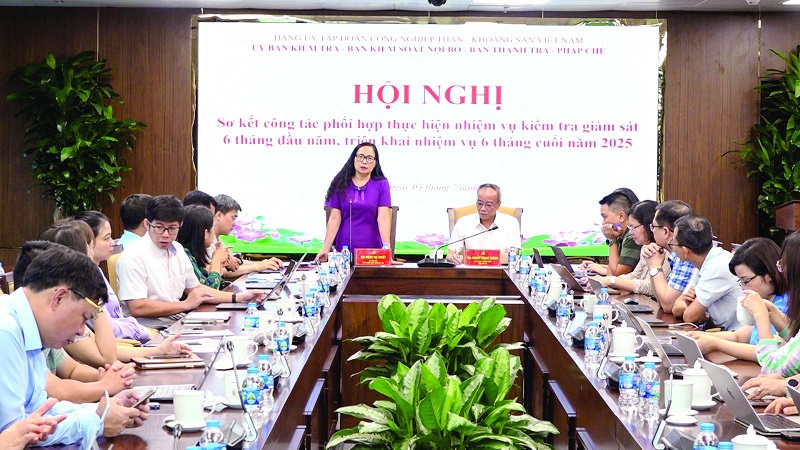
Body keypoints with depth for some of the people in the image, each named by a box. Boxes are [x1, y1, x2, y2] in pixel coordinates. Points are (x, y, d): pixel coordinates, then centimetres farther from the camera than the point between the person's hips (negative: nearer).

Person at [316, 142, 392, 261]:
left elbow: (383, 218, -9)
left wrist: (386, 247, -20)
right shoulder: (341, 184, 3)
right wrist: (325, 249, -8)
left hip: (372, 250, -1)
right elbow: (334, 218, 1)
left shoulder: (381, 184, -1)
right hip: (343, 250, 1)